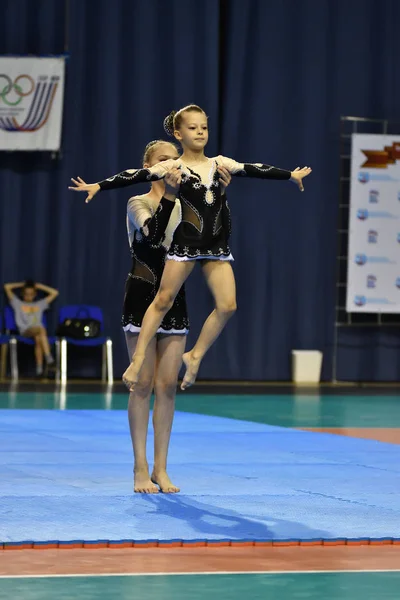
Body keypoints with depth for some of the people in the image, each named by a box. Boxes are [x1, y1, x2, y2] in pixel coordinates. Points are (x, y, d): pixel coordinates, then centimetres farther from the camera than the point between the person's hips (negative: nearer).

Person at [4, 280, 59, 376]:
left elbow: (54, 293, 28)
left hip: (38, 330, 3)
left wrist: (39, 286, 29)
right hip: (25, 331, -3)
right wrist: (22, 285, 27)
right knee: (41, 329, -35)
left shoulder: (40, 305, 27)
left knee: (38, 337, -35)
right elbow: (7, 287, 17)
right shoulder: (18, 304, 22)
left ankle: (39, 367, -44)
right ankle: (48, 356, -50)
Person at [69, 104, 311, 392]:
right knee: (163, 301, -4)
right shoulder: (172, 167, -4)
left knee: (227, 305, -5)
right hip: (186, 243, -4)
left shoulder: (220, 163, 8)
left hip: (216, 246, 4)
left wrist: (291, 175, 24)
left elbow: (255, 170, 16)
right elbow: (136, 176, -12)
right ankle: (138, 360, 1)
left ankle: (195, 356, 9)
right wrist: (98, 186, -20)